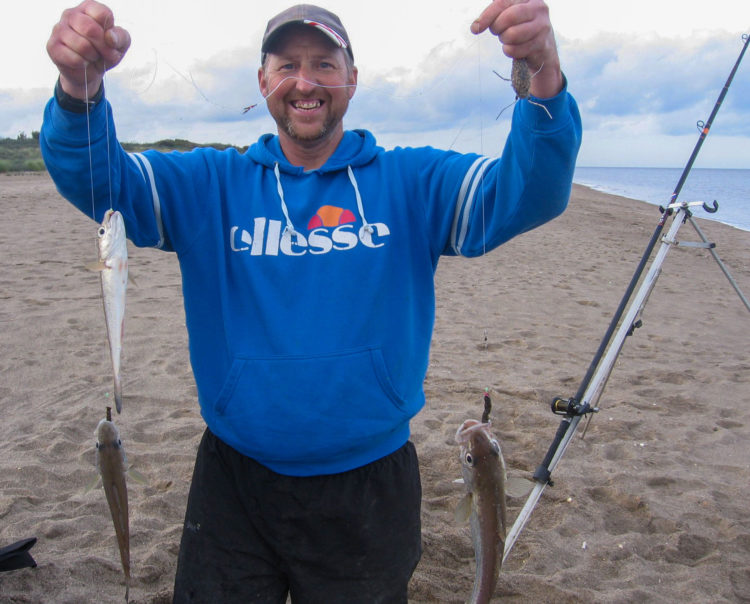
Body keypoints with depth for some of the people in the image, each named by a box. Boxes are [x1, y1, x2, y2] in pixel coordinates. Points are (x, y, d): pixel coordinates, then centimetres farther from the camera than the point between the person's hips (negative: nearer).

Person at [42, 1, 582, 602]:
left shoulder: (410, 182, -3)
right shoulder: (212, 185, 0)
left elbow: (527, 193, -16)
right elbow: (97, 181, -11)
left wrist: (544, 80, -35)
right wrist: (80, 90, -32)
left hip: (370, 484, 0)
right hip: (236, 480, 1)